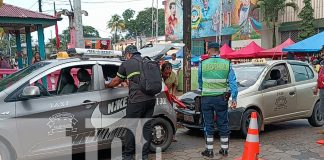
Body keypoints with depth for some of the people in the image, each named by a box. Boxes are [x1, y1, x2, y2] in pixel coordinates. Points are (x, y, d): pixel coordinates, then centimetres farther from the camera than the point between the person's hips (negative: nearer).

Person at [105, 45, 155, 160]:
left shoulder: (127, 64, 4)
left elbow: (116, 81, 13)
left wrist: (107, 85, 35)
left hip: (137, 100, -5)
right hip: (150, 99, 5)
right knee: (147, 126, 11)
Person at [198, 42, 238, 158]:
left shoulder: (203, 64, -3)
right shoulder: (227, 64, 1)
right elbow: (233, 82, -3)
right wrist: (234, 98, -1)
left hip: (207, 98, -1)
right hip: (221, 98, 2)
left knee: (208, 125, 7)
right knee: (223, 124, 12)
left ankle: (209, 150, 13)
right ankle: (224, 150, 21)